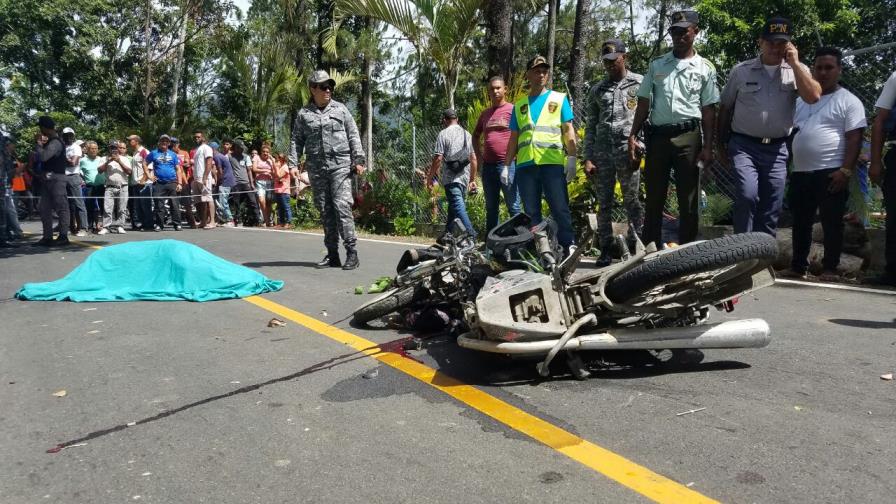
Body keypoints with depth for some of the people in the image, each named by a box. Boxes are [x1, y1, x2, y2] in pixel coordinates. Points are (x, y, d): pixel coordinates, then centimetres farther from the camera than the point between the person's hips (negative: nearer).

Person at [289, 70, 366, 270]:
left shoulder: (340, 109, 9)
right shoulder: (303, 114, 11)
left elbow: (353, 135, 8)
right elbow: (296, 140, 11)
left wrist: (358, 160, -1)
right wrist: (293, 163, 0)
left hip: (340, 165, -2)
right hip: (316, 168, 2)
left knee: (342, 206, -13)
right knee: (325, 210, 4)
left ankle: (351, 251, -11)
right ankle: (332, 254, 10)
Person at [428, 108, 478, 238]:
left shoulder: (443, 134, -3)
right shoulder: (467, 134, 14)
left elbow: (438, 158, -10)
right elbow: (473, 159, 13)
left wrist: (430, 177, -1)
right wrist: (473, 179, 19)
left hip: (451, 178, -6)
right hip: (465, 177, 6)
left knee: (457, 206, -11)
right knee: (453, 206, 16)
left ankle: (471, 234, -22)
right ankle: (448, 233, 21)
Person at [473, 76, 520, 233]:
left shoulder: (513, 110, -2)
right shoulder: (485, 114, 15)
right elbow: (475, 136, 28)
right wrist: (479, 155, 14)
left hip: (508, 165, -6)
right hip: (488, 166, 6)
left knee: (513, 207, -4)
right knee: (490, 207, 12)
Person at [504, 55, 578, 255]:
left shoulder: (559, 99, 12)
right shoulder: (519, 105, 19)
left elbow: (568, 130, 5)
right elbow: (514, 138, 19)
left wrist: (572, 158, -6)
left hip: (553, 163, -3)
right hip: (525, 164, 3)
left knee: (560, 209, -6)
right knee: (531, 212, 5)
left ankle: (568, 248, -3)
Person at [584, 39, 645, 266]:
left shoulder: (639, 83, 6)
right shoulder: (597, 90, 16)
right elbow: (590, 125, 14)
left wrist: (639, 150, -10)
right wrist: (588, 157, 5)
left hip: (628, 149, -3)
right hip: (602, 151, 3)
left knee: (632, 201, -1)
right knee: (604, 203, 3)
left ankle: (636, 247, 5)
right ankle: (606, 249, 9)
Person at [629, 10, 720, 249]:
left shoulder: (705, 68, 6)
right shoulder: (656, 64, 11)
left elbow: (708, 110, 3)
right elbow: (644, 103, 10)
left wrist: (707, 146, -5)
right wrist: (633, 135, 1)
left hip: (688, 136, -1)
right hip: (657, 136, 2)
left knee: (688, 199, 3)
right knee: (654, 197, 6)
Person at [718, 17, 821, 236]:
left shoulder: (797, 71, 6)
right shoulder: (741, 71, 3)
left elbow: (813, 97, -12)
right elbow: (725, 108, 10)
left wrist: (795, 63, -10)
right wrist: (721, 144, 10)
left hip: (776, 149, 2)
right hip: (744, 145, -2)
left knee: (772, 207, 5)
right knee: (747, 195, -22)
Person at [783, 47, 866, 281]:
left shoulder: (848, 101, -1)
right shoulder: (801, 100, 16)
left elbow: (854, 138, -8)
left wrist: (846, 171, -17)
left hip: (830, 172, -6)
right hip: (801, 172, 6)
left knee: (832, 223, 0)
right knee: (800, 222, 11)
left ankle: (830, 269, 8)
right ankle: (798, 267, 20)